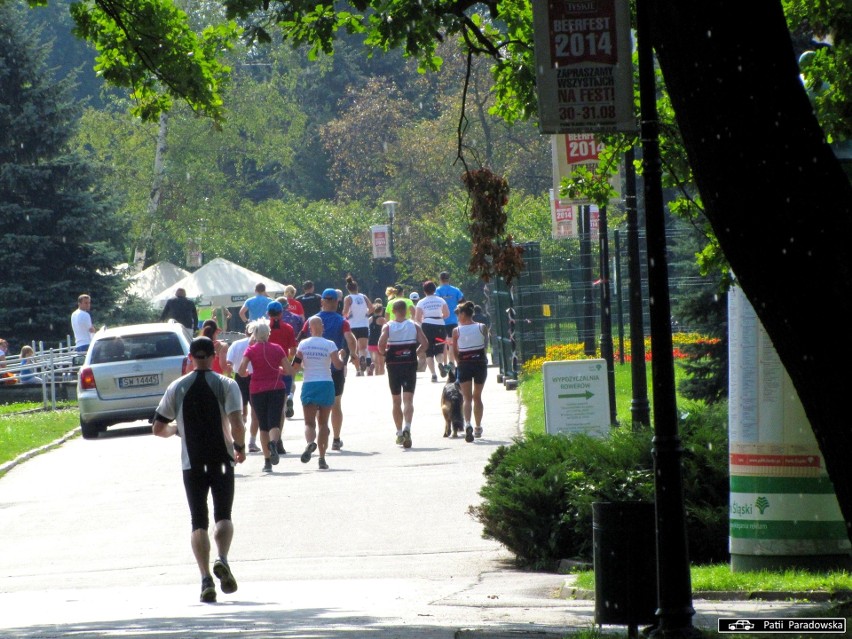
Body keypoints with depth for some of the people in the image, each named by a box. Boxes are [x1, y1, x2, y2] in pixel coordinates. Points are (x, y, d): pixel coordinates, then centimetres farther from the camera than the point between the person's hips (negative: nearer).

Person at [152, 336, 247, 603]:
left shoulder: (177, 388, 2)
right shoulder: (226, 385, -4)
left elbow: (158, 428, 4)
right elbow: (237, 424, -15)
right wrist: (239, 447, 3)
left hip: (192, 462, 1)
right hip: (222, 460, -1)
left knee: (198, 521, 4)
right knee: (223, 516, 10)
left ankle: (206, 578, -10)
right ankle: (222, 559, -18)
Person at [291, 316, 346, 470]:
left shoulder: (303, 344, -1)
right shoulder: (329, 345, -4)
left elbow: (295, 366, 0)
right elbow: (338, 366, -7)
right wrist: (341, 356, 13)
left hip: (309, 385, 0)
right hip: (326, 385, 0)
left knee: (309, 422, -1)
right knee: (323, 422, 11)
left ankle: (310, 442, -35)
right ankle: (322, 458, 6)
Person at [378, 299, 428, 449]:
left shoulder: (388, 326, -2)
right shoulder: (414, 325, 1)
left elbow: (381, 344, -17)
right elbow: (425, 344, -9)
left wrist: (385, 353, 3)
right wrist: (416, 353, 7)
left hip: (393, 365, 0)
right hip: (410, 364, 0)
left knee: (396, 401, 13)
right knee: (408, 399, -6)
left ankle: (399, 433, 18)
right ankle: (407, 428, -28)